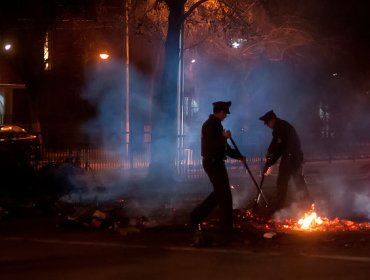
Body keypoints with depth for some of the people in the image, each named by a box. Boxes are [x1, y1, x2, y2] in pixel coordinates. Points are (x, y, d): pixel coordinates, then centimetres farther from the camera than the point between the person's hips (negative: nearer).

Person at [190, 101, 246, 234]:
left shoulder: (216, 124, 16)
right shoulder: (210, 125, -14)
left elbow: (224, 147, 22)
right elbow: (210, 145, -25)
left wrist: (239, 156, 21)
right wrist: (223, 137, -22)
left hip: (216, 162, 10)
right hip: (213, 162, -10)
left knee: (219, 193, 15)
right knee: (225, 194, -5)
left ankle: (196, 216, 18)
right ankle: (226, 226, 0)